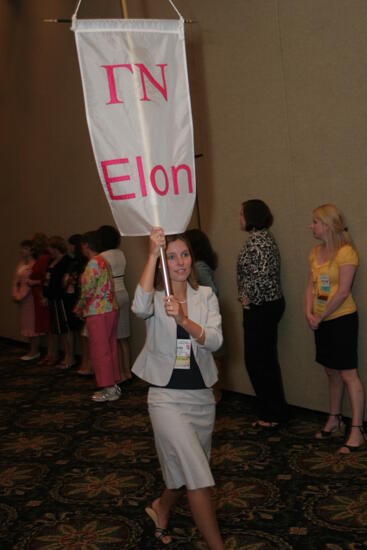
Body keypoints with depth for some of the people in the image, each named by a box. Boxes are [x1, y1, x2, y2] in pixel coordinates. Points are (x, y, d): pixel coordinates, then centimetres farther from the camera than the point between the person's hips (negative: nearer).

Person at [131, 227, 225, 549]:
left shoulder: (205, 296, 2)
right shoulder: (155, 297, -6)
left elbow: (215, 340, -13)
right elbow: (140, 308, -32)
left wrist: (183, 320, -30)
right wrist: (153, 253, -32)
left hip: (202, 396, 4)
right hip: (167, 397, -4)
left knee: (187, 472, 20)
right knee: (198, 476, -9)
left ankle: (162, 508, 49)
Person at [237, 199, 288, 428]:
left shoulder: (256, 240, -18)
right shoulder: (265, 236, 14)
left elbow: (262, 274, -29)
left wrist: (250, 299, -17)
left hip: (260, 308, -10)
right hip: (269, 305, 10)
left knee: (257, 360, -1)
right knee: (266, 359, 17)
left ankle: (273, 414, 10)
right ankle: (276, 410, 27)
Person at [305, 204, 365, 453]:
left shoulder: (346, 252, -14)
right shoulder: (316, 252, 10)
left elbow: (342, 292, -18)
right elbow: (311, 286, 11)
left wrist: (320, 317, -12)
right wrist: (309, 313, -4)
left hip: (342, 318, -8)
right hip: (322, 321, 8)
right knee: (332, 372, 17)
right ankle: (335, 420, 29)